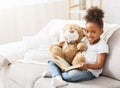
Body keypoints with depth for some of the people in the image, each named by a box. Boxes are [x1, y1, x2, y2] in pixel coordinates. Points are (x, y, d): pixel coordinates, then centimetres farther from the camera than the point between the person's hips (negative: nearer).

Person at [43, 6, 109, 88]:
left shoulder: (102, 45, -9)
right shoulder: (86, 40, 12)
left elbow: (99, 65, -14)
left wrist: (87, 65, -33)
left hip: (90, 71, -8)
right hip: (76, 66, 8)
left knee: (73, 74, -41)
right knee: (51, 63, -2)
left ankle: (54, 73, -14)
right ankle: (58, 77, -32)